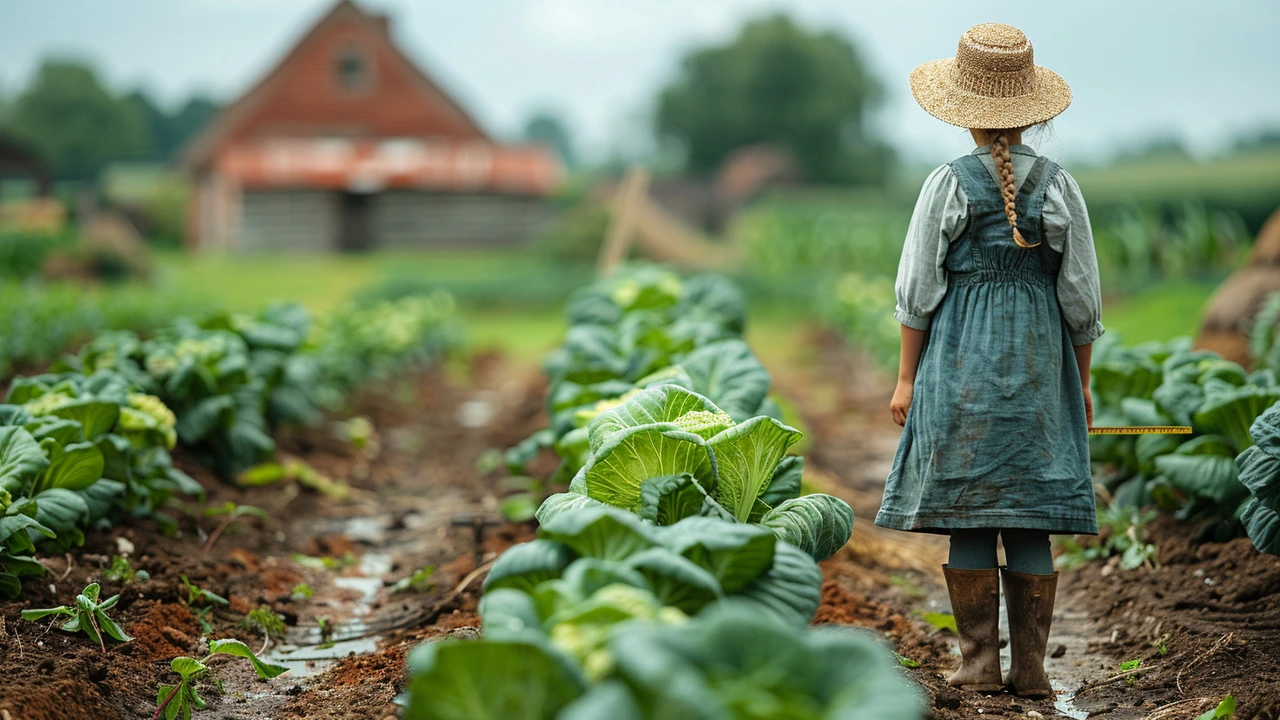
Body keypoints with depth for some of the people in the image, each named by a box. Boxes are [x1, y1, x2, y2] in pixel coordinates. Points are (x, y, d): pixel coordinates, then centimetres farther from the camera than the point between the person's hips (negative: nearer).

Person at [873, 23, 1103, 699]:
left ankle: (979, 663, 5)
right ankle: (1030, 668, 7)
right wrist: (1081, 381, 13)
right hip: (1039, 365, 2)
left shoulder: (949, 184, -5)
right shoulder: (1059, 186, 0)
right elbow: (1081, 296, 3)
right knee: (1030, 522, 5)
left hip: (960, 363, -2)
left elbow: (918, 289, -4)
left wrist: (907, 377, 4)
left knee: (966, 518, 3)